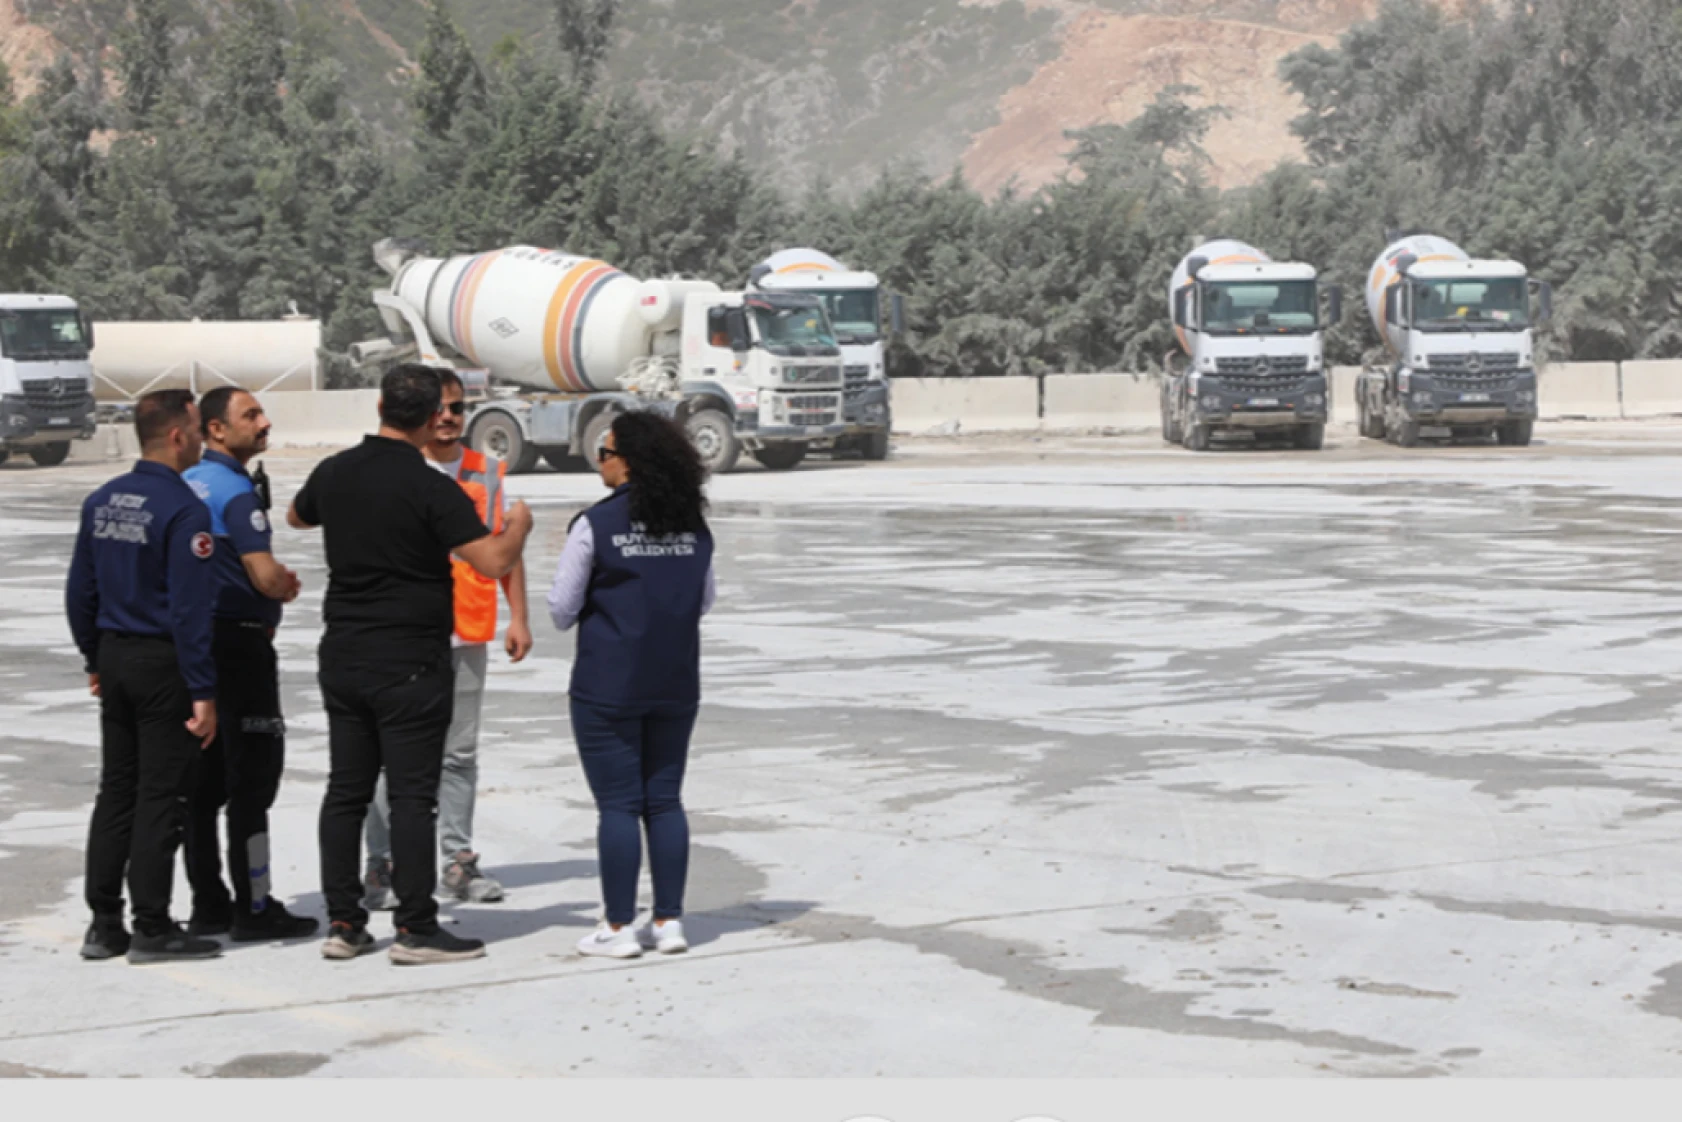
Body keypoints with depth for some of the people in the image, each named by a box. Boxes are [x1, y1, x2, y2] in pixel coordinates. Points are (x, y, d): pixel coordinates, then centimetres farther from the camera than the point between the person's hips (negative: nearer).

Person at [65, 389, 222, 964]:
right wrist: (203, 691, -17)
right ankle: (152, 928, 3)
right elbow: (191, 609, -19)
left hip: (115, 657, 7)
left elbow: (80, 591, 11)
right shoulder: (185, 510, -16)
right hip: (164, 663, -7)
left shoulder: (102, 501, 7)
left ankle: (104, 924, 17)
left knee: (116, 790, 13)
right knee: (162, 794, -1)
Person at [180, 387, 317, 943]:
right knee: (251, 780, -4)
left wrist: (272, 584, 13)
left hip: (193, 642, 9)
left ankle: (208, 905, 16)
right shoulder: (236, 491, -15)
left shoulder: (183, 486, 12)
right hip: (240, 644, -9)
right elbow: (267, 577, -21)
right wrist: (287, 586, 3)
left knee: (204, 780, 11)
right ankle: (254, 909, -1)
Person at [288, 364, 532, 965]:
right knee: (412, 795, -2)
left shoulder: (334, 473, 4)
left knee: (345, 791, 10)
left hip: (342, 657, 6)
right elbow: (495, 562, -19)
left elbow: (297, 515, 26)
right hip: (409, 663, -6)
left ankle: (342, 923, 13)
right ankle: (415, 930, 0)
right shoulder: (431, 489, -15)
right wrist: (519, 525, 1)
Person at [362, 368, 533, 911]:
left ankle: (460, 860, 14)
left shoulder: (487, 473, 10)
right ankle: (381, 864, 5)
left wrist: (518, 618, 7)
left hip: (467, 636, 3)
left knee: (460, 753, 8)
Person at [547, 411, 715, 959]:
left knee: (618, 805, 1)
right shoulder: (694, 527, 3)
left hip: (608, 686, -5)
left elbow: (562, 609, -7)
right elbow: (704, 602, 13)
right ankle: (669, 920, 14)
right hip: (676, 686, 5)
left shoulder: (596, 524, -12)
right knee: (664, 801, 12)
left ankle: (619, 927, 6)